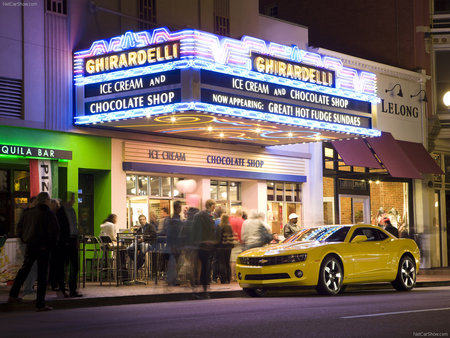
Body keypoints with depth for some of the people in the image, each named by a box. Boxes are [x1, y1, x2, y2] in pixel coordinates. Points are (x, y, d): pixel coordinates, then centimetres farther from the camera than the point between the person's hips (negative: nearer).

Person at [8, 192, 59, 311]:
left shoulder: (29, 213, 6)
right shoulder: (49, 214, -11)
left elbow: (19, 226, 14)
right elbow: (55, 231, -16)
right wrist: (51, 244, -3)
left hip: (30, 247, 6)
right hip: (43, 248, -6)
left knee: (23, 270, 21)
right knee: (42, 275, -1)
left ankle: (13, 295, 26)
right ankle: (40, 304, 1)